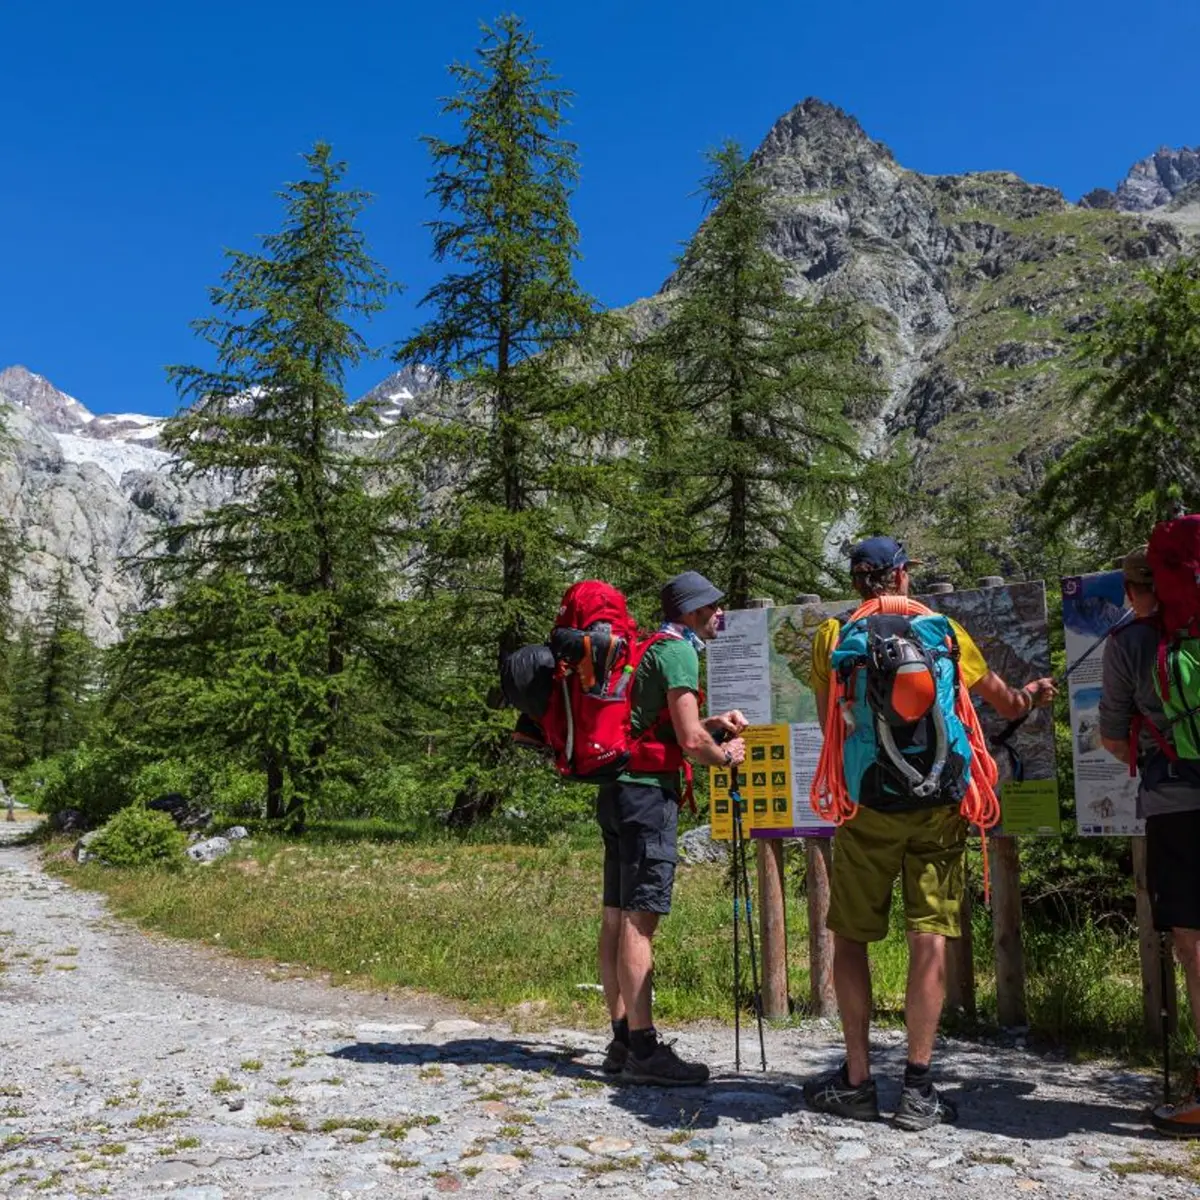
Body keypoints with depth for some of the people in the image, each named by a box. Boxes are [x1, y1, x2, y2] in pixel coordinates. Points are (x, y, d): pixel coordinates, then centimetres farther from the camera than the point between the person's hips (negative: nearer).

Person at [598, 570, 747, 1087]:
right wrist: (724, 755, 4)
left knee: (617, 917, 9)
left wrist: (711, 723, 22)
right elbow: (690, 742, -15)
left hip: (618, 791, 10)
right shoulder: (679, 652, -9)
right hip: (646, 791, -10)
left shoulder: (650, 649, 21)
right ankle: (642, 1049, -8)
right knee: (639, 918, -10)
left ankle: (622, 1039, 15)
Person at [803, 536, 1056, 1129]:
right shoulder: (943, 630, 4)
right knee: (929, 937, 4)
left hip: (865, 806, 0)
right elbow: (1006, 703, 14)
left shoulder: (831, 636, 3)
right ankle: (917, 1088, 5)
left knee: (850, 937, 10)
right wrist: (1032, 692, 32)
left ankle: (856, 1081, 13)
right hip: (937, 803, 1)